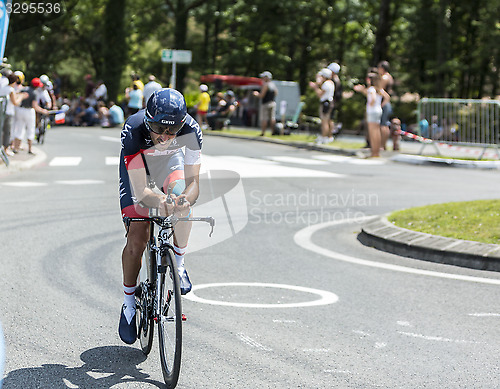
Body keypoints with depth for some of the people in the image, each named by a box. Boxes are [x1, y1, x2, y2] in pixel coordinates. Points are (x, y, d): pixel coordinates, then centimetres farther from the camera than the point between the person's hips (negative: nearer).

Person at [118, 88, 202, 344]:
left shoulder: (191, 130, -36)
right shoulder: (133, 130, -40)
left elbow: (193, 181, -33)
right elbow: (140, 190, -41)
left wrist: (186, 198, -56)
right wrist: (158, 200, -61)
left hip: (170, 160, 2)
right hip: (136, 165, -2)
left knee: (182, 206, -28)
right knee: (136, 239, -10)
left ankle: (178, 263, 0)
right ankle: (128, 303, 10)